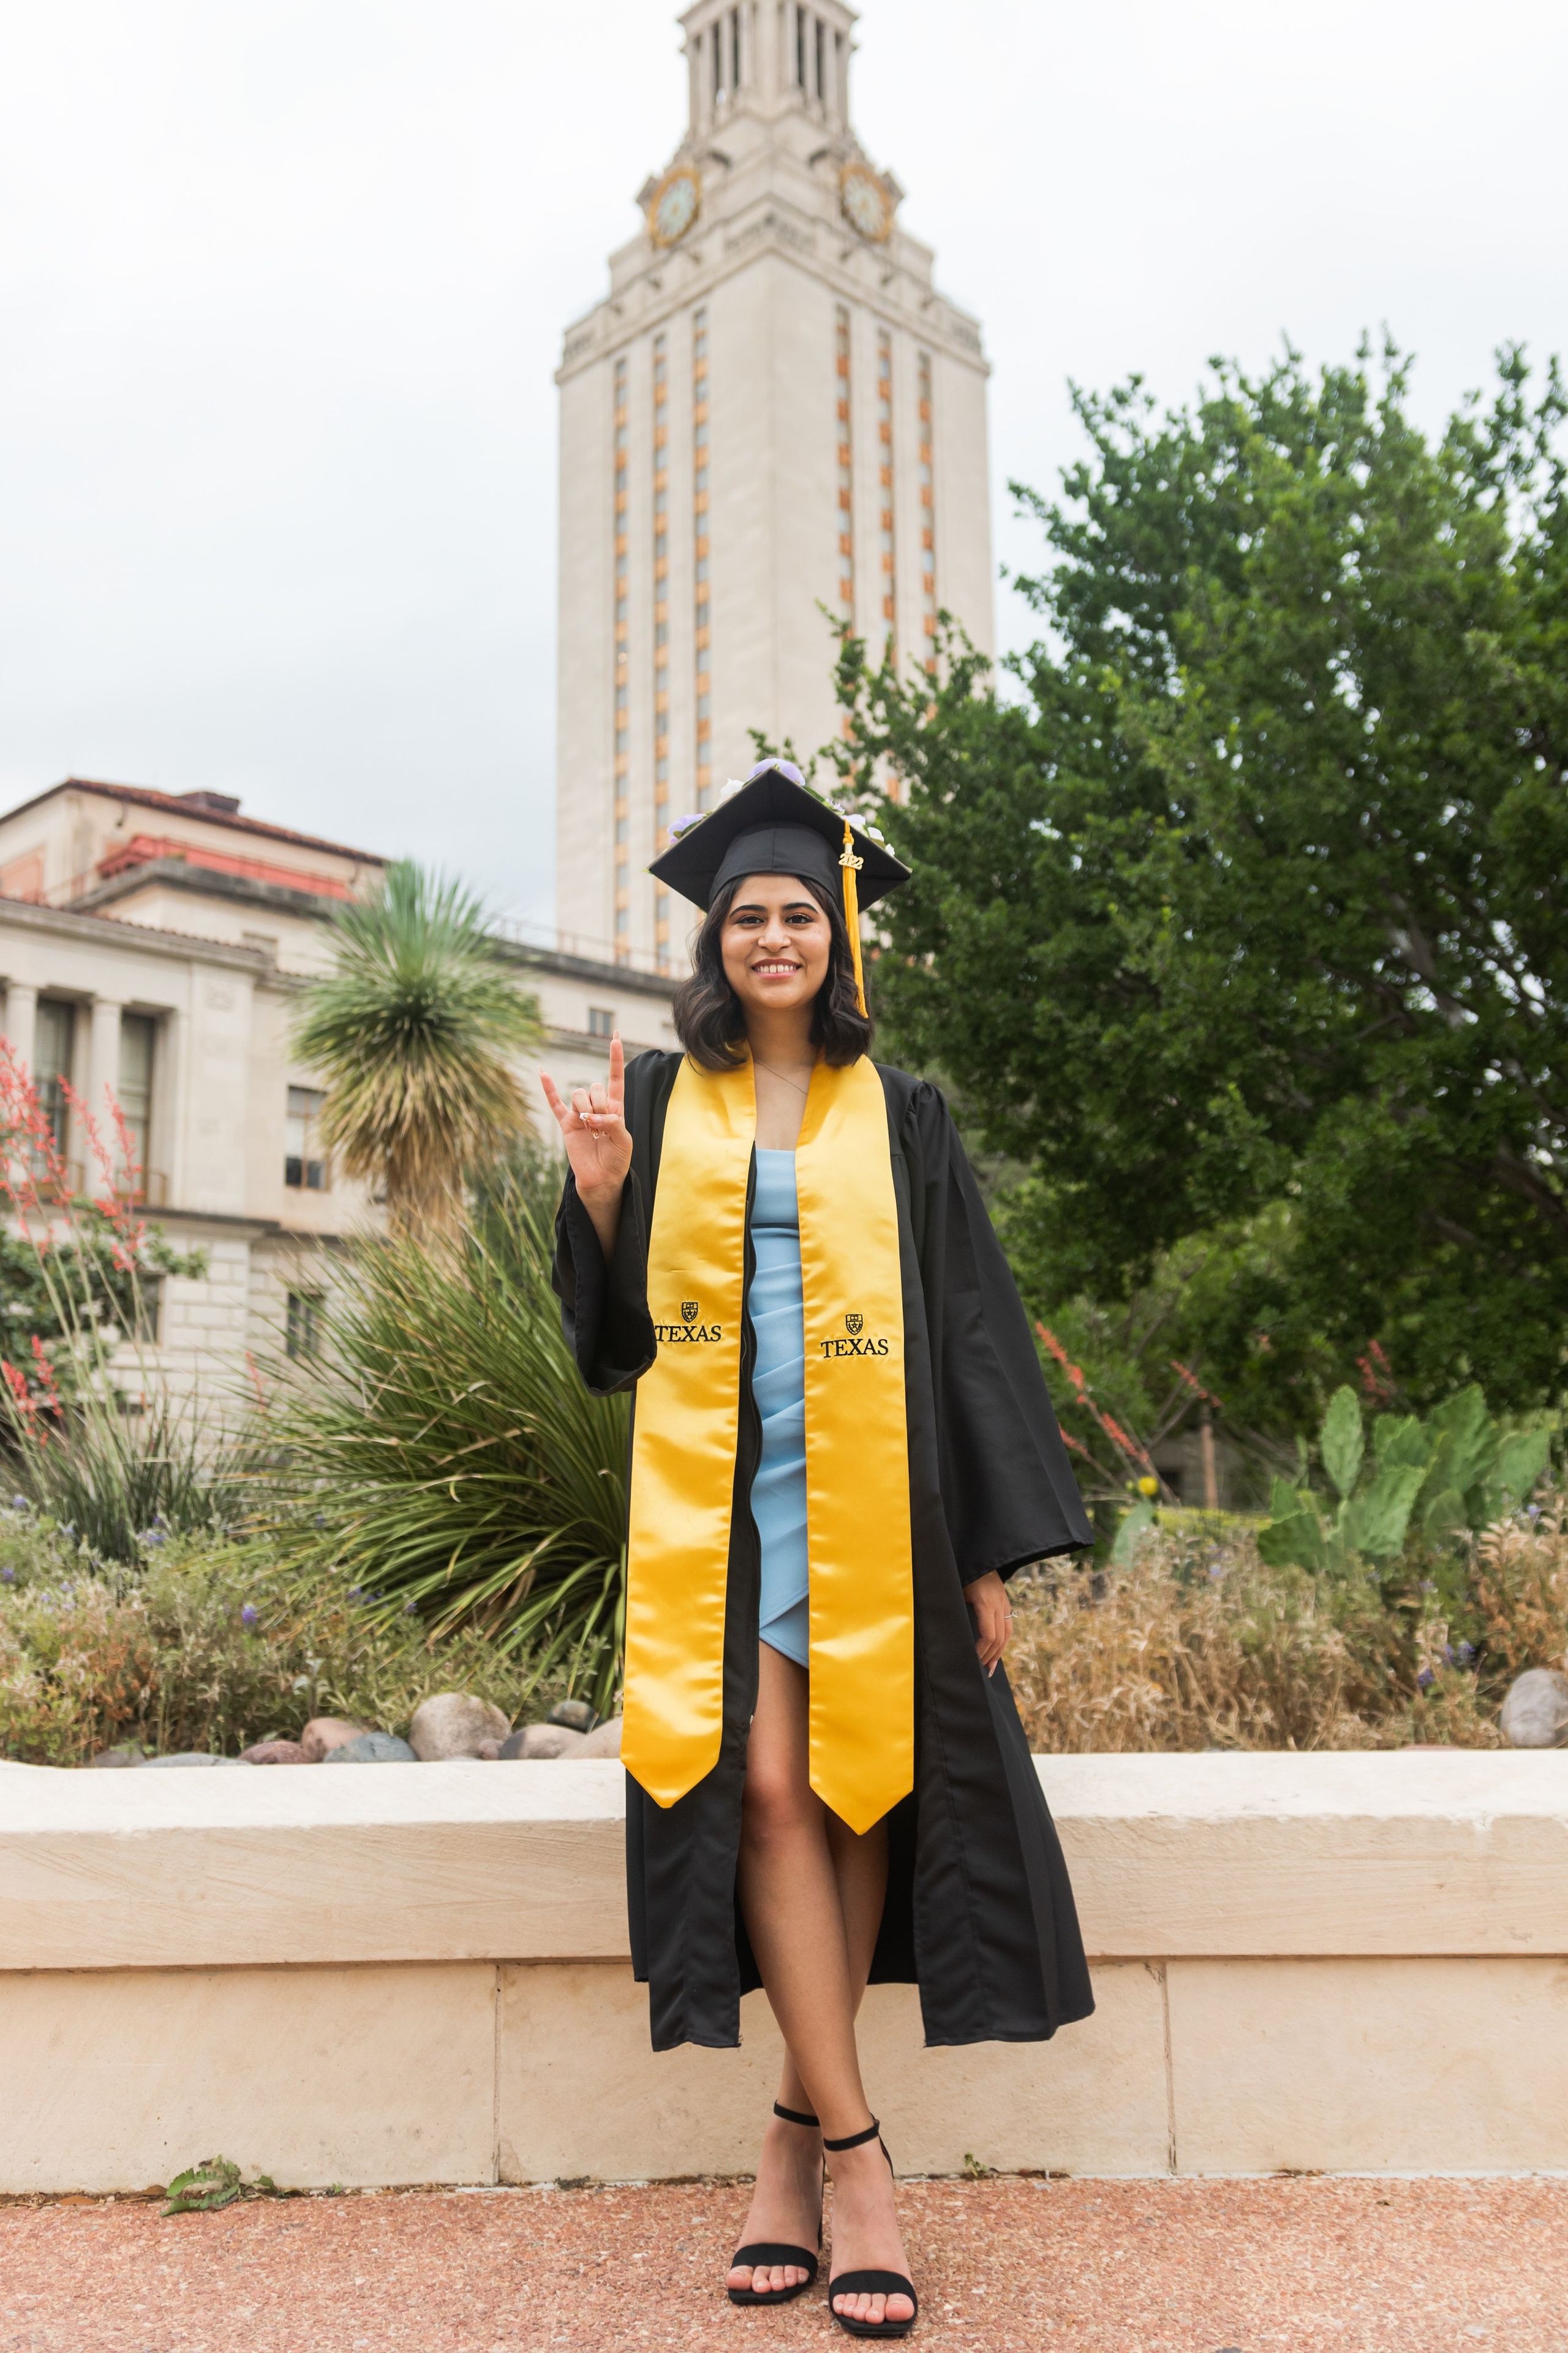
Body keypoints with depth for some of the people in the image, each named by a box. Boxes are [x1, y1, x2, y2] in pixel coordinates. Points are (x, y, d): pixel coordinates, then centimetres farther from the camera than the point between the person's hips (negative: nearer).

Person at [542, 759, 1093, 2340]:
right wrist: (602, 1198, -9)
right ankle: (856, 2164, -1)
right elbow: (620, 1330, 10)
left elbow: (969, 1324, 5)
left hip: (869, 1500, 0)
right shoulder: (663, 1101, 10)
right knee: (765, 1793, -9)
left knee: (855, 1797, 1)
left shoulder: (898, 1117, 8)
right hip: (718, 1498, 0)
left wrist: (992, 1546, -1)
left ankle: (798, 2133, 17)